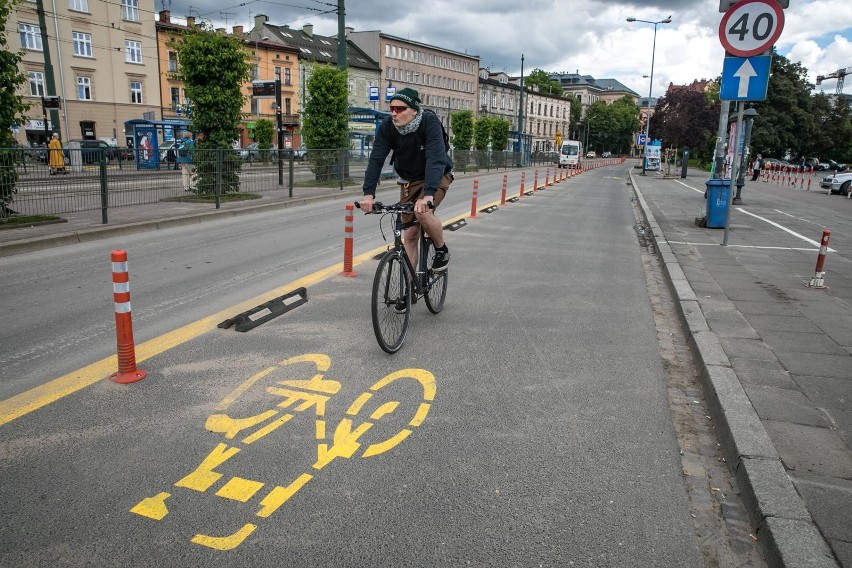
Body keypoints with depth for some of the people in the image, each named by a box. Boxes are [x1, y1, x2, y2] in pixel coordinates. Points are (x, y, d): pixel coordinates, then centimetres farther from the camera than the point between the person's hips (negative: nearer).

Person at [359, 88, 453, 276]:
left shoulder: (430, 122, -28)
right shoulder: (387, 126, -17)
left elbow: (435, 159, -39)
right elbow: (376, 160, -23)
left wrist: (427, 195, -52)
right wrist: (368, 193, -37)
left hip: (436, 176, -4)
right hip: (409, 180, 4)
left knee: (423, 212, -32)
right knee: (410, 234, 2)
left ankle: (442, 250, -4)